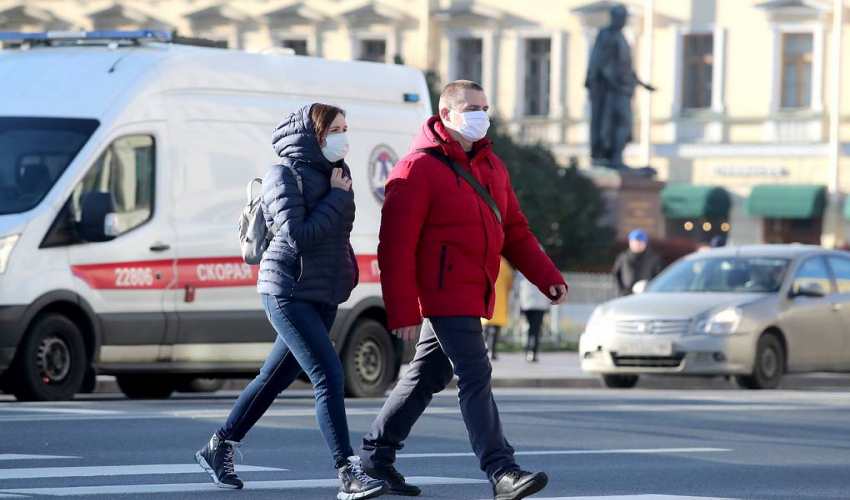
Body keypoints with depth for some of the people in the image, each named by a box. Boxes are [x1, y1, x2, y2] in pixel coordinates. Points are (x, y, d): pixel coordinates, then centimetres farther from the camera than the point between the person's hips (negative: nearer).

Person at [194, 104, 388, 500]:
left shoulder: (332, 174, 12)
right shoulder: (285, 176, -11)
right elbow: (297, 237, -21)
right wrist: (337, 198, -15)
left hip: (323, 298, 8)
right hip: (288, 292, -8)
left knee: (276, 378, 15)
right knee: (328, 375, -16)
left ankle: (218, 449, 30)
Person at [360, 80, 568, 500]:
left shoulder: (490, 165, 14)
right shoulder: (419, 168, -12)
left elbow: (514, 232, 19)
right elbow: (395, 245, -15)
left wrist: (548, 278, 6)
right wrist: (402, 312, -19)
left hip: (470, 294, 9)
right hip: (443, 294, -9)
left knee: (429, 375, 16)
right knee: (475, 379, -13)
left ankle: (377, 453, 27)